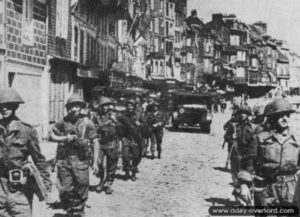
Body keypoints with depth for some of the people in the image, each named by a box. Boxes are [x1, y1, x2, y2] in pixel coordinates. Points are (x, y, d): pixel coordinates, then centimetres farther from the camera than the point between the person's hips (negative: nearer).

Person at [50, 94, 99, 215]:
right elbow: (51, 135, 11)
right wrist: (64, 138, -8)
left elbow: (95, 143, 1)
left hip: (81, 161, -1)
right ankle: (70, 210, 26)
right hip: (64, 161, 1)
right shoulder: (63, 122, 2)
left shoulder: (87, 123, -1)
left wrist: (95, 162, -4)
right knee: (65, 191, 3)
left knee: (81, 190, 4)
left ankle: (78, 212, 22)